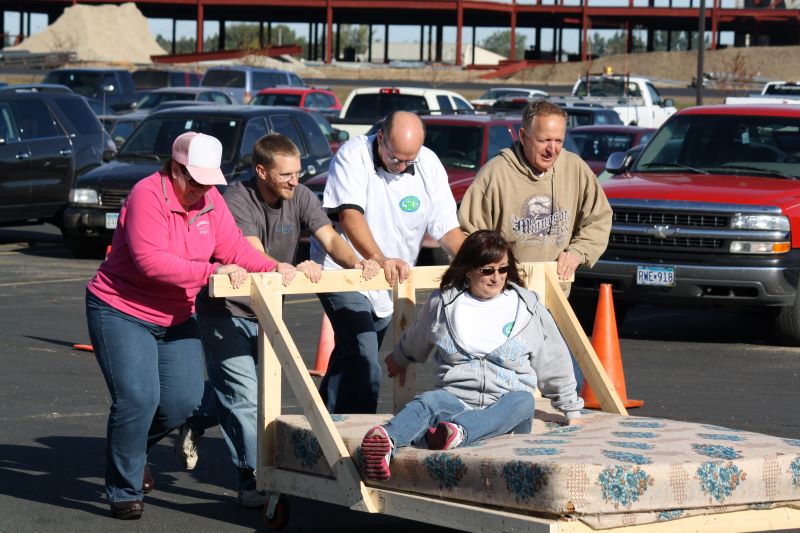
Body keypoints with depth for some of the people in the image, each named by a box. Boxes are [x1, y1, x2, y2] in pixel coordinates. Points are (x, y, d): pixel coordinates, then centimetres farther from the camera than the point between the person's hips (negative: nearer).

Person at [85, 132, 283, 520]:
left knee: (184, 400, 0)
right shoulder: (147, 196, -22)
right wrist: (211, 271, -37)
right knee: (138, 398, -18)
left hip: (174, 316, 7)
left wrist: (272, 269, -21)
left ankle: (135, 448, 29)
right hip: (121, 312, -7)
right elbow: (152, 261, -32)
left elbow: (233, 246, -3)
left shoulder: (209, 198, 1)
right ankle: (124, 491, -3)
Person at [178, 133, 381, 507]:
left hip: (264, 312, 6)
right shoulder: (236, 201, -24)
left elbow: (331, 240, -16)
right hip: (225, 311, -6)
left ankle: (193, 423, 43)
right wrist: (294, 269, -56)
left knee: (232, 390, 15)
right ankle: (252, 481, -3)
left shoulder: (300, 198, -5)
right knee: (243, 395, -9)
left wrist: (356, 262, -37)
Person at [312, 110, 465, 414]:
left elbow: (446, 227, -2)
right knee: (364, 364, -20)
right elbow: (349, 214, -28)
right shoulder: (354, 155, -16)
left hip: (389, 286, 6)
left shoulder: (429, 166, -3)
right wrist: (379, 259, -42)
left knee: (349, 360, 15)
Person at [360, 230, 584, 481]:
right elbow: (413, 343, 35)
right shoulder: (442, 303, 13)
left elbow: (555, 365, 21)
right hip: (455, 398, 0)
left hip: (505, 409, 0)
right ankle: (386, 440, -71)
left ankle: (457, 431, -68)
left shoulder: (528, 307, 12)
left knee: (523, 401, -38)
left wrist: (572, 410, 24)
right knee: (429, 401, -37)